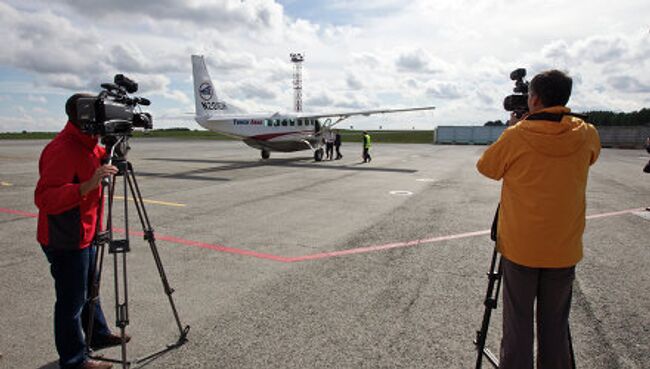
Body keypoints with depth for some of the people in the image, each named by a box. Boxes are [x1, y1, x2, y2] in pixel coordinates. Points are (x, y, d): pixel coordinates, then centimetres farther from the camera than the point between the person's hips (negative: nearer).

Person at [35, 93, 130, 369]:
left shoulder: (88, 145, 6)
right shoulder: (61, 150, -24)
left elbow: (101, 158, 27)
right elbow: (45, 199, -31)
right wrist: (87, 186, -44)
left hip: (84, 234, 10)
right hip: (65, 242, -10)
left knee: (89, 290, 23)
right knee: (72, 300, 4)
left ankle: (99, 335, 41)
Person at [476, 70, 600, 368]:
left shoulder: (515, 136, -13)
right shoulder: (587, 135, -3)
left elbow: (486, 167, 2)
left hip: (520, 247, -3)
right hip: (564, 250, 3)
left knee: (517, 324, 9)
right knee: (555, 325, 15)